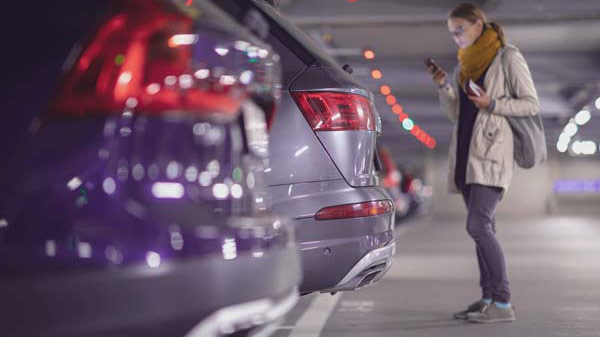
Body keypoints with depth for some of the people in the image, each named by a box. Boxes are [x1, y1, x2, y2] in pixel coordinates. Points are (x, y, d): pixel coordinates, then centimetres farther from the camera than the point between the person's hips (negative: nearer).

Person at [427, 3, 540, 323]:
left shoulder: (508, 57, -1)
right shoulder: (465, 64, 17)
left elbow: (531, 104, -4)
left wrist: (492, 104, -16)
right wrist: (444, 86, 2)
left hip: (492, 152, -7)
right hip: (466, 153, 7)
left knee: (478, 225, -16)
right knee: (483, 227, 7)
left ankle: (503, 303, -13)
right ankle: (488, 297, 10)